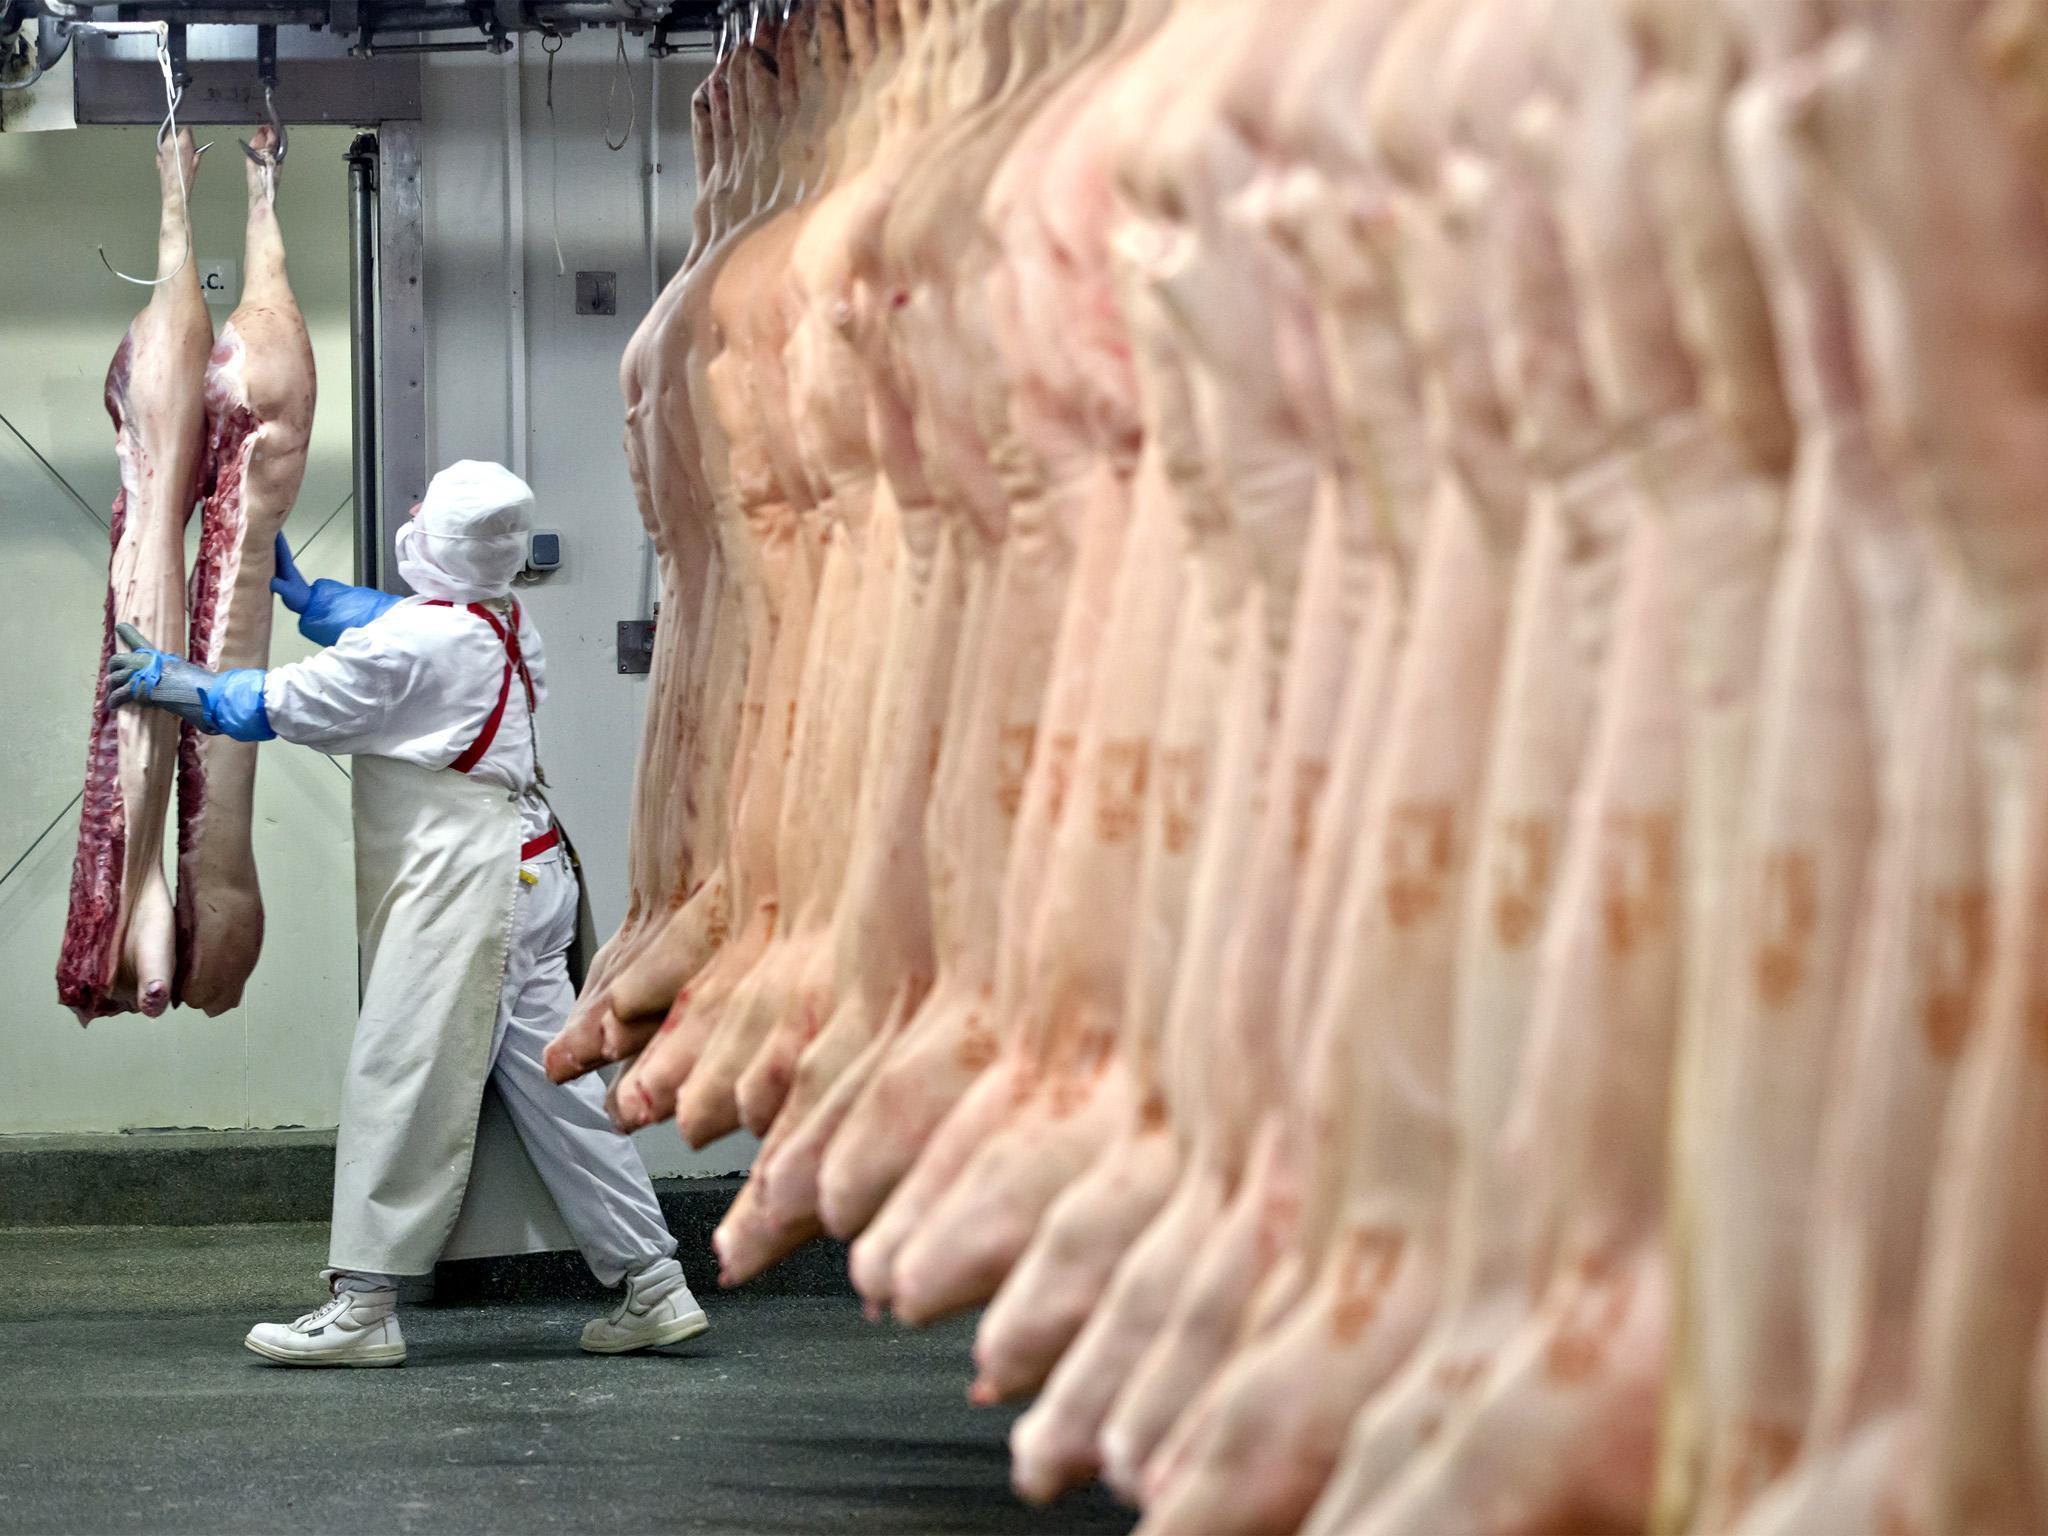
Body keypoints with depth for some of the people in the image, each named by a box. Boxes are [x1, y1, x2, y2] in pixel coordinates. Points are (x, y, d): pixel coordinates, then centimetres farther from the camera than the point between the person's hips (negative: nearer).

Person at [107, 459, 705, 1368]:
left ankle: (361, 1307, -7)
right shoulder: (505, 626, 11)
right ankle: (652, 1285, 11)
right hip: (526, 873, 10)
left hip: (459, 882, -10)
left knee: (399, 1079, -7)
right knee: (547, 1082, 11)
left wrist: (172, 684, 6)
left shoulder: (417, 641, -15)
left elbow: (289, 705, -6)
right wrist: (298, 592, 39)